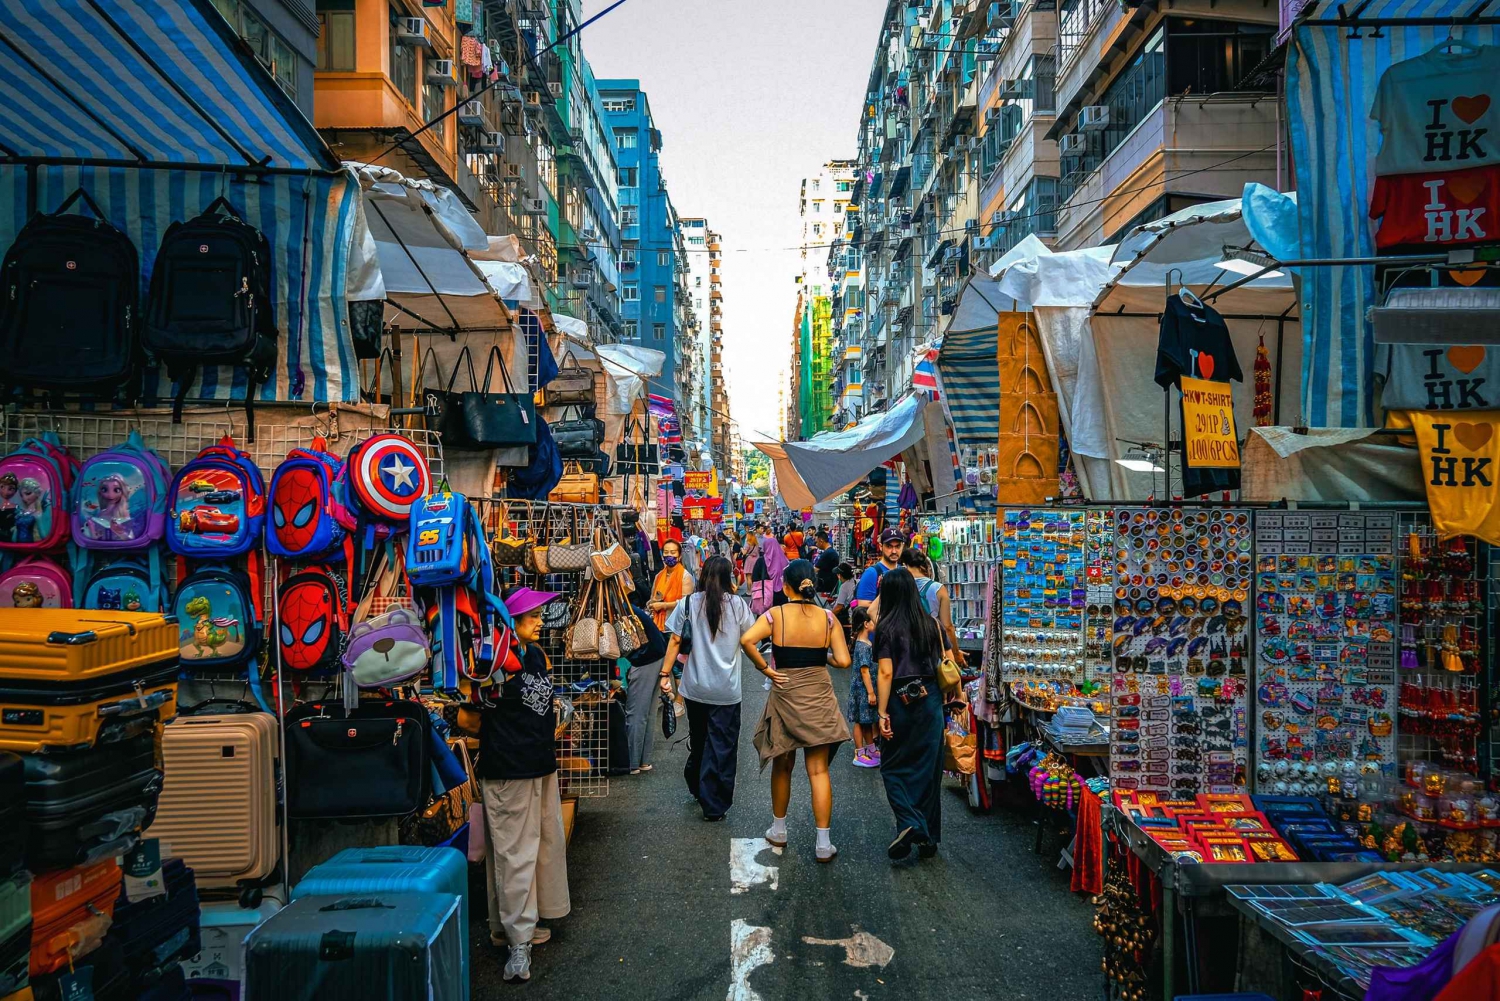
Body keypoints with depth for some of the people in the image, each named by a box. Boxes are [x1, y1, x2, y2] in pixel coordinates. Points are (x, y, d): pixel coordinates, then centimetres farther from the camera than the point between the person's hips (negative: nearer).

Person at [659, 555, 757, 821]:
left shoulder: (689, 604, -2)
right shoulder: (738, 604, -5)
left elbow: (674, 641, -4)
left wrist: (665, 674, 2)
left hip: (695, 687, 3)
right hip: (726, 690, -2)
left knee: (698, 740, 21)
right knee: (722, 746, 5)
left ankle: (697, 788, 39)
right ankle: (715, 806, 7)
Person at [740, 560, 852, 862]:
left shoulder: (776, 614, -10)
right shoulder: (828, 618, -6)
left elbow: (746, 640, -25)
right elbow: (843, 661, -9)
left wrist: (766, 669, -13)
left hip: (785, 696, 0)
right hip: (819, 698, 1)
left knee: (782, 766, 18)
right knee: (818, 770, 5)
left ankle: (778, 831, 31)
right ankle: (824, 844, 5)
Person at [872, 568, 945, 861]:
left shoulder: (887, 627, -10)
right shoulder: (931, 624, 1)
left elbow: (886, 673, -14)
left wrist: (882, 713, -12)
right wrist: (943, 699, 14)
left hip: (900, 702, -4)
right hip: (930, 700, 4)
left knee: (893, 766, 12)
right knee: (928, 768, 13)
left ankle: (909, 823, -7)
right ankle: (929, 836, 20)